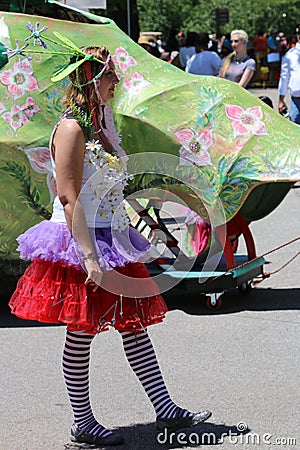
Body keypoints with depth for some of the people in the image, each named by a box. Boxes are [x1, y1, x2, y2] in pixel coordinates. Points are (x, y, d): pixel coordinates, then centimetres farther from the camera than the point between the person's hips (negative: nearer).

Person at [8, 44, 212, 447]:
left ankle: (165, 410, 11)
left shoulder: (100, 125, 13)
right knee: (82, 333, 1)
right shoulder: (72, 129, -15)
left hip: (112, 241, 9)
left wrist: (125, 239, 22)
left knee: (135, 324, 8)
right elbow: (69, 199, -21)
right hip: (82, 246, -9)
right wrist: (89, 256, -26)